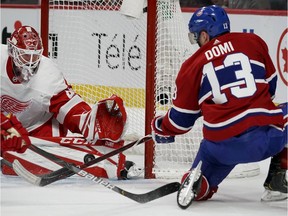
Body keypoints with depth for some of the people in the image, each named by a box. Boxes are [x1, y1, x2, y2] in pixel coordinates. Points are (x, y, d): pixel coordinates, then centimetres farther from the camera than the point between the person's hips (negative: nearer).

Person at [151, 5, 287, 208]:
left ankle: (195, 183, -12)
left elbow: (181, 118, 13)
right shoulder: (254, 42, 10)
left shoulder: (193, 65, 8)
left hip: (223, 146, 1)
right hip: (267, 135, -1)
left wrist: (161, 128, 35)